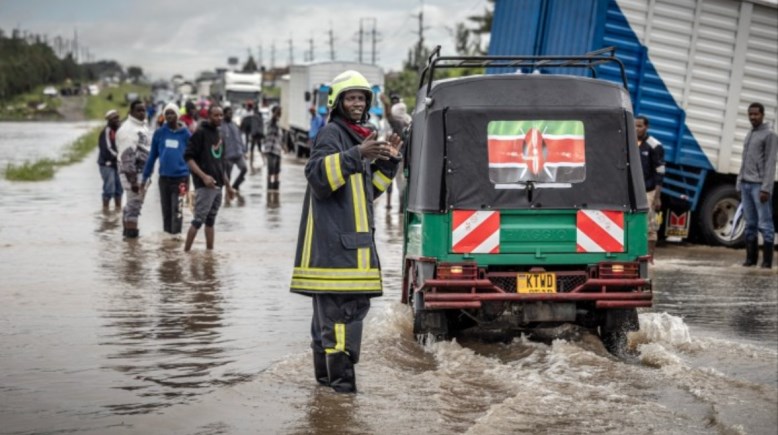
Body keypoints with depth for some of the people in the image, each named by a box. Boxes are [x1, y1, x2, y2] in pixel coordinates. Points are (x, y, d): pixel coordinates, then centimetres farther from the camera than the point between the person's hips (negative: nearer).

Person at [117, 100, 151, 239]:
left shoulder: (143, 126, 14)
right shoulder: (128, 129, -16)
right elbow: (127, 155, -21)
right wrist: (132, 179, -24)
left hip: (142, 170, 10)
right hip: (132, 172, -10)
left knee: (132, 203, 17)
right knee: (134, 203, -9)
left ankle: (127, 230, 26)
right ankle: (131, 233, -7)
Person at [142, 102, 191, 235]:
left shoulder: (185, 134, -2)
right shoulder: (159, 133, 3)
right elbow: (152, 155, 7)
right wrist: (146, 175, 5)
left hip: (180, 177, -3)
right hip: (164, 177, 3)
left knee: (177, 209, -10)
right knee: (166, 209, 12)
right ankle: (166, 233, 22)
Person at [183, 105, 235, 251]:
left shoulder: (219, 135, 17)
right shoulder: (200, 133, -8)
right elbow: (188, 157, -14)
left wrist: (228, 185, 22)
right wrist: (203, 176, -23)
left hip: (218, 186, 8)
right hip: (204, 185, -8)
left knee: (210, 221, 10)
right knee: (198, 220, -9)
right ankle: (186, 251, -6)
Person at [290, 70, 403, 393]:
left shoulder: (358, 137, 23)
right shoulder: (331, 133, -7)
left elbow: (368, 189, 27)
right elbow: (317, 174, -23)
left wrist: (388, 162, 15)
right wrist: (357, 155, -31)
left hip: (353, 237, 10)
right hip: (332, 236, -10)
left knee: (331, 305, 13)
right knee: (341, 305, -14)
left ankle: (326, 372, 20)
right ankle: (340, 375, -14)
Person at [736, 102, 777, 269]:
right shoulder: (749, 135, 21)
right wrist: (739, 183, 15)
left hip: (759, 185, -7)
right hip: (746, 185, 7)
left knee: (764, 224, -7)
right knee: (750, 224, 7)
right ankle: (751, 257, 9)